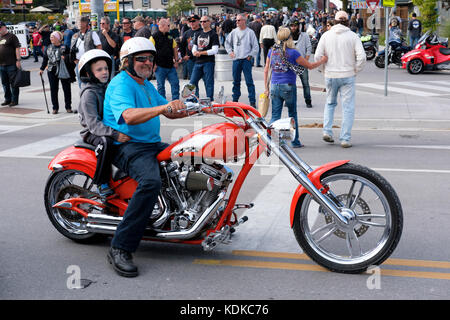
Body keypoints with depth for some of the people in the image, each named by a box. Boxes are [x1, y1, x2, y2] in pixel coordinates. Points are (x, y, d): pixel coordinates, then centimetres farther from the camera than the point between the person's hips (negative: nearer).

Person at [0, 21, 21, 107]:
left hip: (11, 64, -7)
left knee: (13, 83, -2)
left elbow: (17, 48, -9)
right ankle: (7, 99, 21)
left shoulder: (11, 36, -3)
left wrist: (18, 60, -16)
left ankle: (14, 100, 4)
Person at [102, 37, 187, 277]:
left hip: (153, 144, 10)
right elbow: (129, 116, -29)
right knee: (151, 181, -36)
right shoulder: (120, 84, -10)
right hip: (127, 147, -10)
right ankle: (120, 249, -32)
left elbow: (169, 112, 24)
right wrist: (162, 107, -39)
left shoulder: (147, 86, 21)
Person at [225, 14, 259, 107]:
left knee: (249, 81, -6)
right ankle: (235, 99, 20)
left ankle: (252, 101, -4)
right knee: (236, 81, 10)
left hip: (246, 59, -4)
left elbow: (255, 46, 0)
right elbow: (227, 43, 21)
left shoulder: (250, 32, -1)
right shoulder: (234, 32, 10)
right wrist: (230, 52, 8)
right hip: (236, 59, 4)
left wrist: (250, 55, -7)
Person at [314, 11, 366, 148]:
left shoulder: (326, 35, 1)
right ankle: (345, 139, 2)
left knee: (330, 103, 22)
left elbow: (317, 56, -3)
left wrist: (324, 70, 11)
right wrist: (356, 70, 3)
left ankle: (327, 131, 10)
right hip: (347, 76, -2)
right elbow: (361, 56, -11)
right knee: (348, 108, 4)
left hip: (330, 76, 2)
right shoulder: (353, 36, -3)